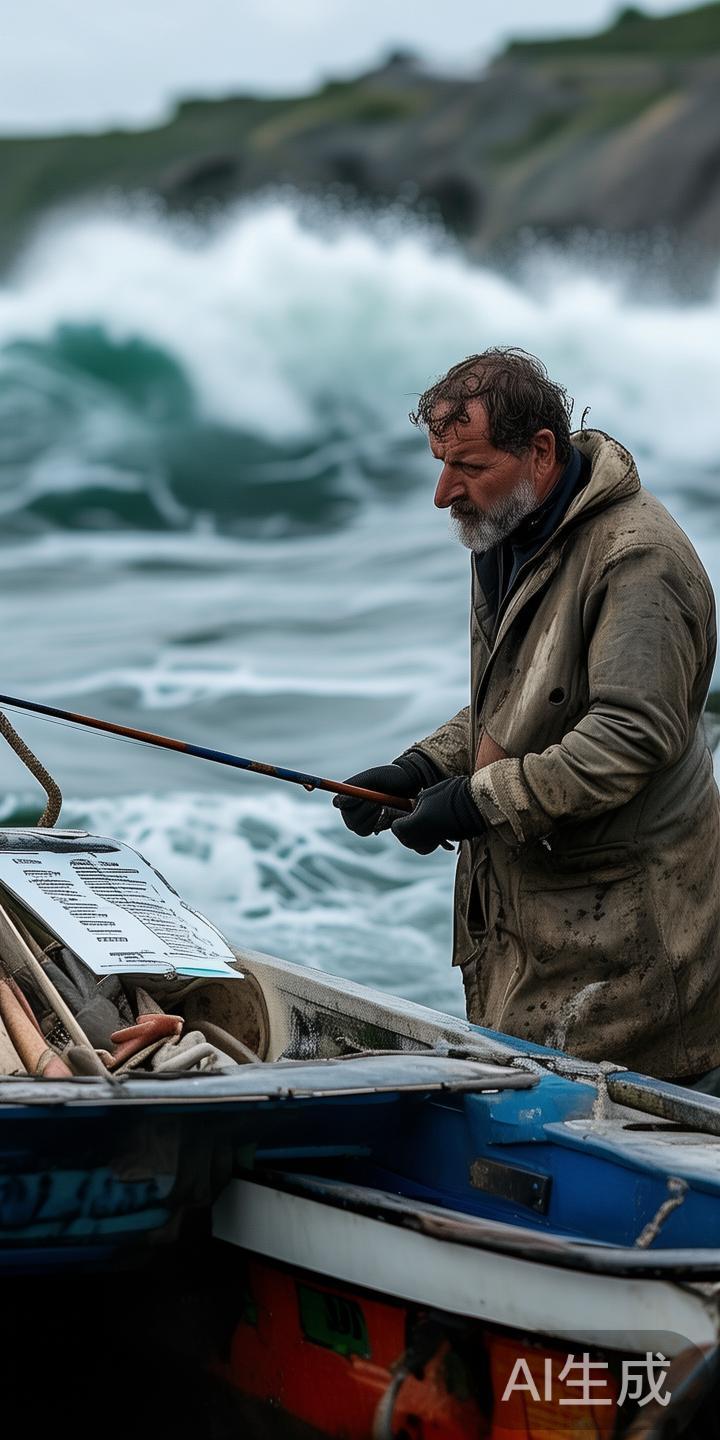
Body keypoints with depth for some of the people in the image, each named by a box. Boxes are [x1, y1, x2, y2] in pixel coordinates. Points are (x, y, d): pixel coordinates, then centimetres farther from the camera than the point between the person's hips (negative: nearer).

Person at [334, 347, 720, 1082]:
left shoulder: (637, 558, -19)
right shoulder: (507, 539, 13)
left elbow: (632, 735, -26)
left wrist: (478, 802, -23)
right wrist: (422, 767, 4)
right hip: (520, 903, 9)